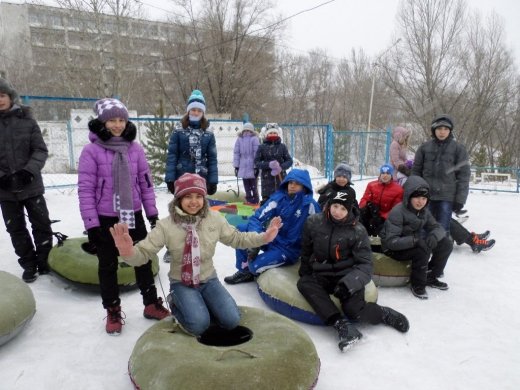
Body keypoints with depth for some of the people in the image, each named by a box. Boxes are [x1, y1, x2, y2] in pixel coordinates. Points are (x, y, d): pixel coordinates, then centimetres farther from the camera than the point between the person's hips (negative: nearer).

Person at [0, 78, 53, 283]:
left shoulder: (27, 120, -2)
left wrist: (29, 170, -18)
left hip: (31, 185, -1)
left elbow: (40, 150, -4)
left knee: (41, 224, 6)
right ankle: (29, 265, 24)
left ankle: (45, 261, 24)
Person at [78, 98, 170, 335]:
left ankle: (151, 305, 30)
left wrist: (152, 213, 6)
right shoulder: (92, 151, -10)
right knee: (108, 266, 11)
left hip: (133, 215, 3)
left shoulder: (135, 149, 0)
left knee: (143, 260, 13)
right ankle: (113, 312, 28)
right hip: (105, 219, -3)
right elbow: (85, 189, -10)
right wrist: (91, 224, -12)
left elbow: (146, 182, 5)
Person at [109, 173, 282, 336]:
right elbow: (143, 253, -18)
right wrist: (128, 252, -42)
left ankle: (202, 304, 16)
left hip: (209, 279, 3)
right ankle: (177, 305, 9)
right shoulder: (166, 225, -17)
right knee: (199, 325, -23)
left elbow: (236, 239, 5)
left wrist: (263, 237, -7)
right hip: (182, 283, -3)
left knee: (231, 320, -12)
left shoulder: (215, 218, -8)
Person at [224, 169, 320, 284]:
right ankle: (244, 271, 4)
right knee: (241, 230, -10)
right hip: (273, 239, 5)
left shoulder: (309, 204, -17)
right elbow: (257, 218, -8)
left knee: (255, 265, -25)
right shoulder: (279, 197, -6)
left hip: (289, 249, -5)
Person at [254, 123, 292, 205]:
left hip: (281, 177, 1)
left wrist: (281, 167, -16)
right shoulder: (262, 147, 3)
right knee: (266, 199, 0)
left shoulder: (282, 146, 5)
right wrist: (269, 164, -18)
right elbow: (257, 162, -1)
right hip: (267, 178, -1)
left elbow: (289, 161, 4)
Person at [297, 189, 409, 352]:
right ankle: (342, 325, -34)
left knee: (354, 310, -28)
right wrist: (305, 273, 10)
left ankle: (384, 313, 6)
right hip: (322, 276, 3)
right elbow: (306, 251, 13)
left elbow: (365, 265, -11)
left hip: (347, 276, -3)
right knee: (303, 283, -28)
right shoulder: (313, 222, -4)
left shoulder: (357, 231, -10)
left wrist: (349, 283, -27)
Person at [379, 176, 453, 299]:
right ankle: (417, 284, -10)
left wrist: (434, 235, -26)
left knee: (446, 243, -5)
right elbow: (391, 241, -31)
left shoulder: (424, 211, -3)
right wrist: (415, 240, -44)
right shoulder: (397, 212, -26)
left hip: (414, 244, 8)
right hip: (394, 249, -7)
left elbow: (437, 227, -1)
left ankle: (431, 276, 12)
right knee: (423, 249, -32)